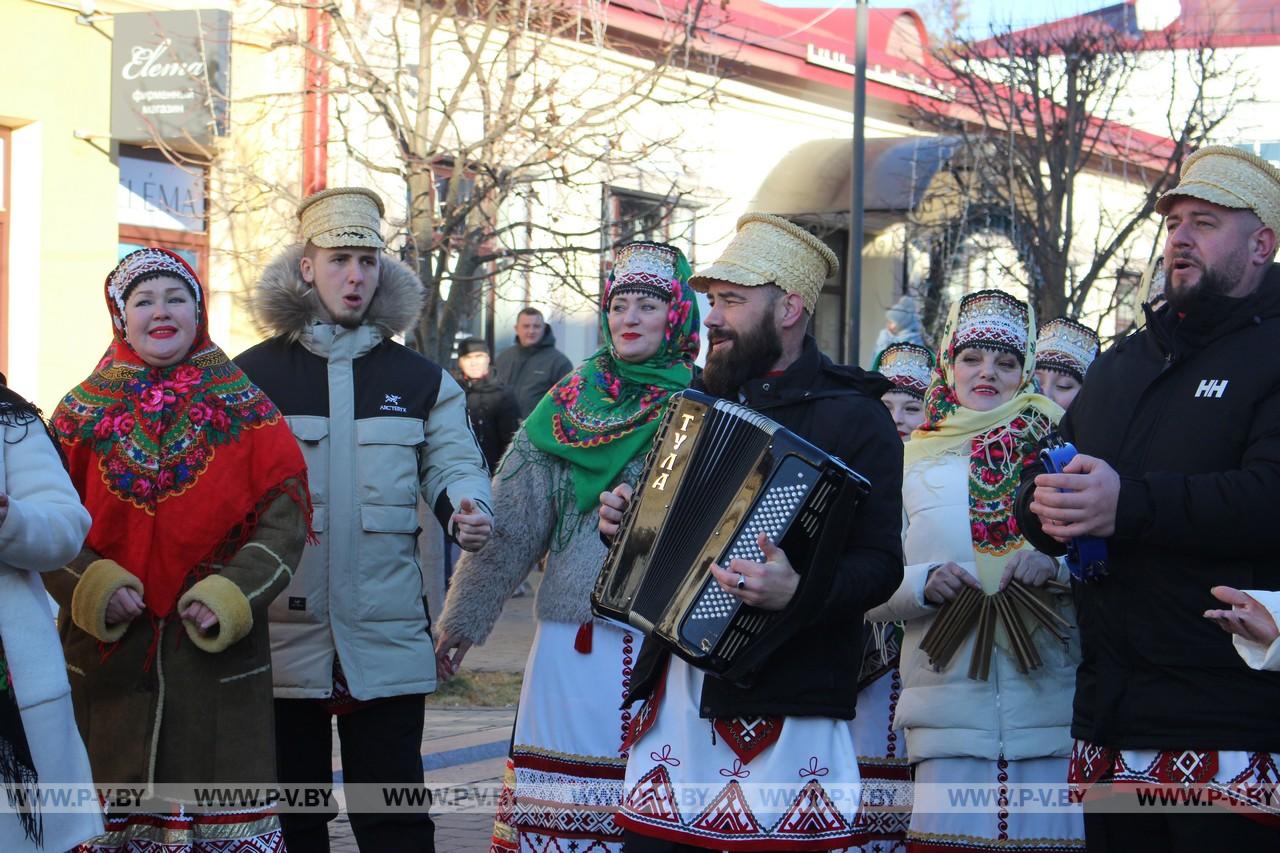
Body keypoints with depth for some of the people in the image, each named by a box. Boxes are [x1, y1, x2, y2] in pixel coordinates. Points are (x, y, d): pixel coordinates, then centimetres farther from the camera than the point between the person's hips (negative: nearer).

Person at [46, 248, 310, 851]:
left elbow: (286, 515, 0)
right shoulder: (84, 414, 9)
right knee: (110, 802, 1)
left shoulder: (245, 411, 6)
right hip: (106, 653, 1)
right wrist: (92, 584, -12)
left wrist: (234, 592, -14)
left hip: (218, 650, -1)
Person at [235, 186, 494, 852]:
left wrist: (465, 507, -15)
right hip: (284, 640, -1)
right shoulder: (252, 374, 5)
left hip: (386, 641, 1)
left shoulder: (421, 380, 10)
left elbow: (453, 460, 9)